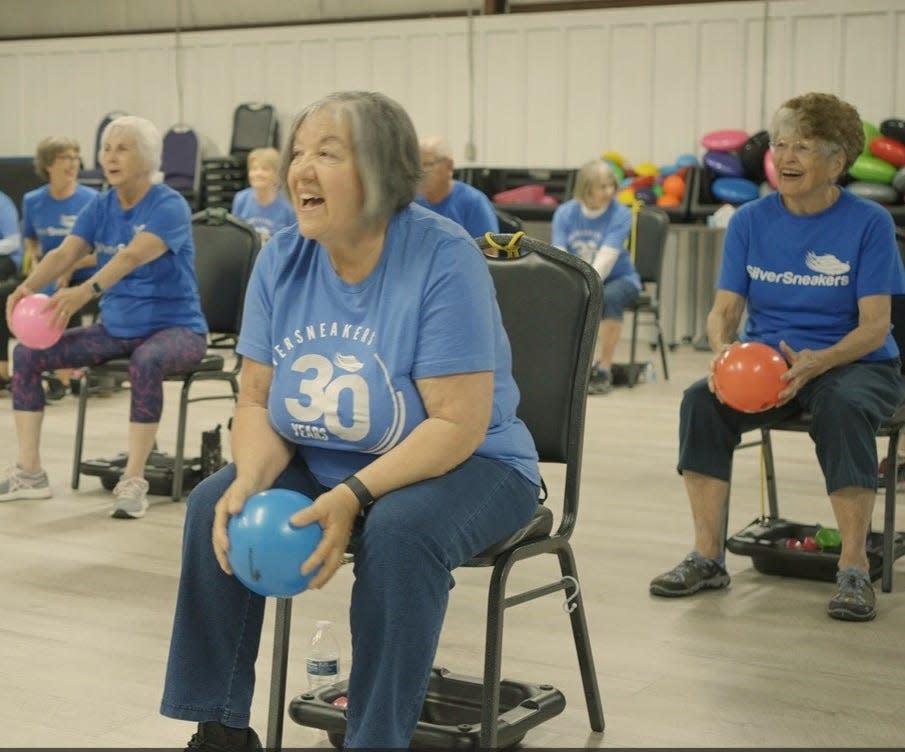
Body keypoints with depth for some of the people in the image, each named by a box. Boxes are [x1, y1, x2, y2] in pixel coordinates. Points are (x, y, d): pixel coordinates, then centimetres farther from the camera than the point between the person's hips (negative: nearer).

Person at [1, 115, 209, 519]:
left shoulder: (169, 206, -14)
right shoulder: (100, 205, 5)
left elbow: (132, 256, -32)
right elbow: (64, 253, -10)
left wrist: (85, 291, -49)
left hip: (175, 327, -6)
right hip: (115, 327, 6)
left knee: (146, 363, -40)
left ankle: (133, 481, -30)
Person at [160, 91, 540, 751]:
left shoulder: (442, 258, -22)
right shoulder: (281, 261, -4)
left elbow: (457, 425, -24)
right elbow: (258, 402, 0)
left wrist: (352, 497, -35)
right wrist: (250, 481, -21)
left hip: (462, 467, -5)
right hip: (322, 466, 6)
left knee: (398, 531, -34)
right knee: (215, 507, -12)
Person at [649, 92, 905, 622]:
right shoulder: (751, 222, 3)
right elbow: (726, 309, 1)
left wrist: (815, 363, -30)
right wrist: (723, 350, -23)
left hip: (854, 363, -3)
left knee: (842, 406, -37)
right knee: (702, 399, -25)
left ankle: (854, 569, -26)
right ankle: (708, 557, -16)